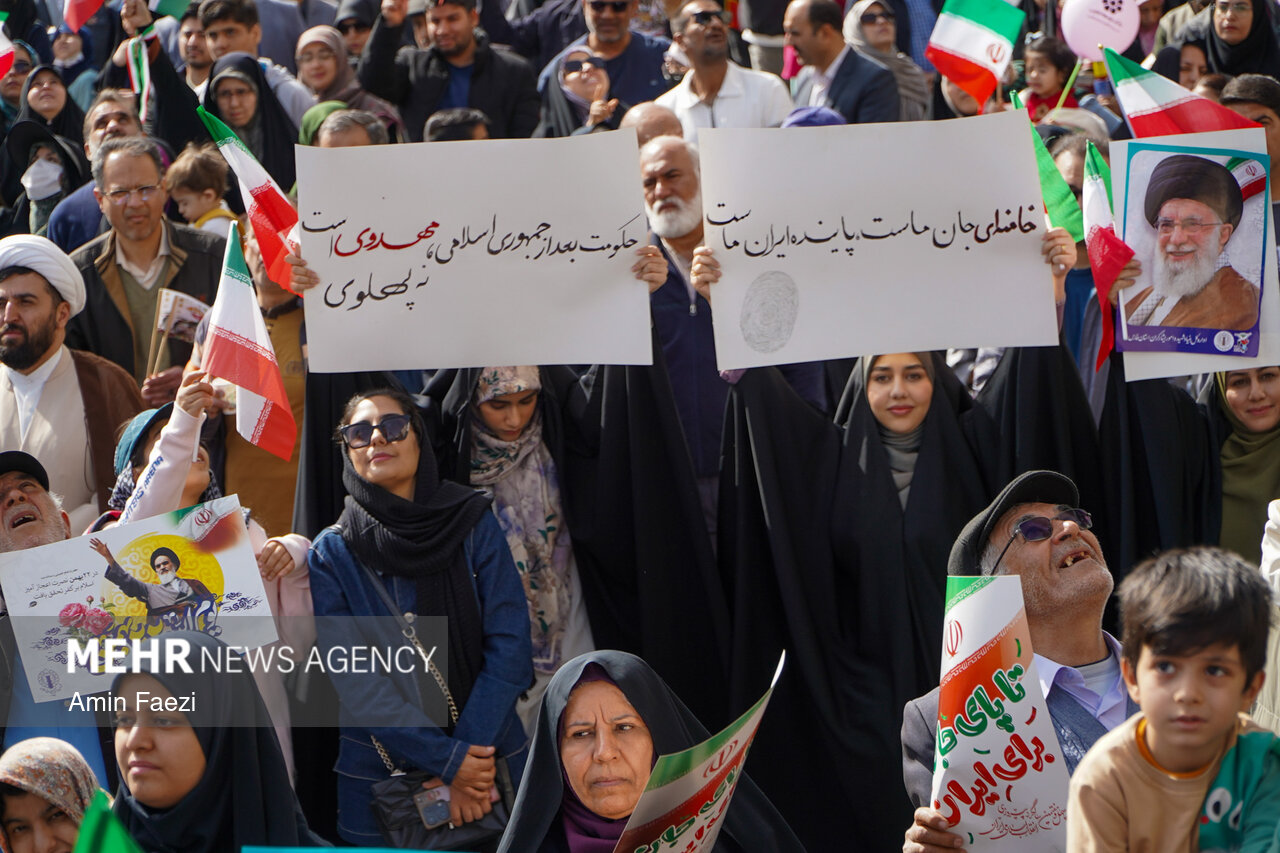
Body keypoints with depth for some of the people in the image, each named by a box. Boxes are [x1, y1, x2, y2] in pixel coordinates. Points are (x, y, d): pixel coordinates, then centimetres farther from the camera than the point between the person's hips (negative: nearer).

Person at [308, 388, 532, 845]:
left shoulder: (473, 523, -3)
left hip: (491, 756, 1)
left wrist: (470, 762, -16)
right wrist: (449, 760, -19)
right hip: (380, 769, -1)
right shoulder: (332, 553, -4)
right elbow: (353, 679, -10)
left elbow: (509, 644, -8)